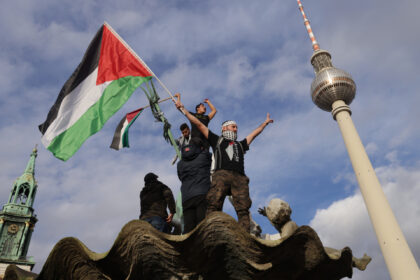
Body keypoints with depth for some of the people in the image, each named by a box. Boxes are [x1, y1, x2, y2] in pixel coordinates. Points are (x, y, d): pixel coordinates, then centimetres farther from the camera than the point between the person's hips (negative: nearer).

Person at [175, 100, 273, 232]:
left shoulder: (240, 145, 39)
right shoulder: (217, 140, 29)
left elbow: (255, 133, 51)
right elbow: (199, 124, 28)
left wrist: (265, 123, 60)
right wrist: (183, 109, 28)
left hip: (239, 177, 3)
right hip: (221, 174, -3)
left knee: (243, 208, -15)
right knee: (214, 205, -21)